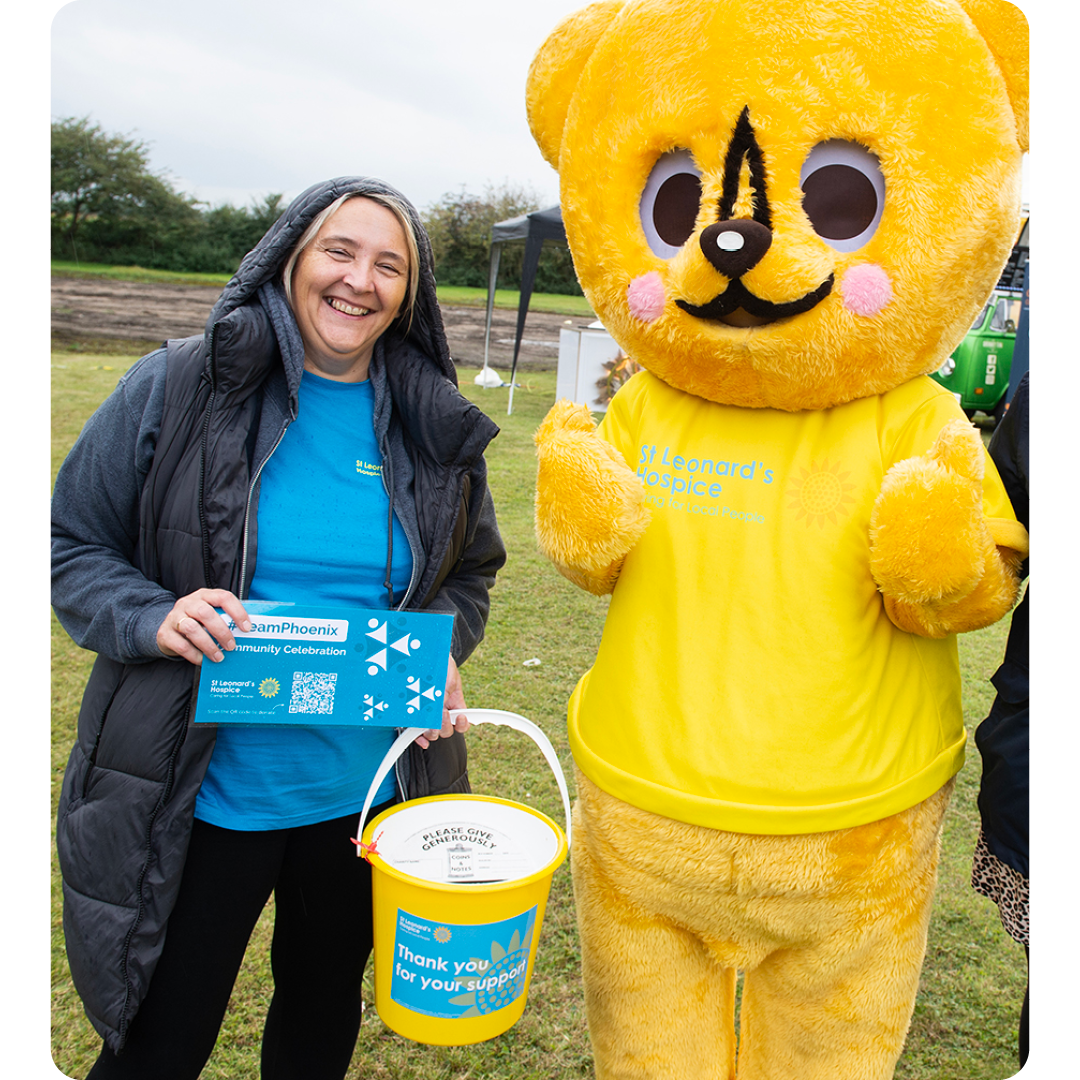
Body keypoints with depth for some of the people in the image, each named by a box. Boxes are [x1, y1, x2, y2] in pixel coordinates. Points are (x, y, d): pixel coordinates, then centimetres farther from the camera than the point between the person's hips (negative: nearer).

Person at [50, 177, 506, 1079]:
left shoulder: (435, 429, -2)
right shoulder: (177, 388, -9)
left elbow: (469, 574, 10)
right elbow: (75, 544, -3)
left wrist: (442, 650, -10)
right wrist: (150, 618, -22)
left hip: (366, 791, 3)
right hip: (201, 794, -2)